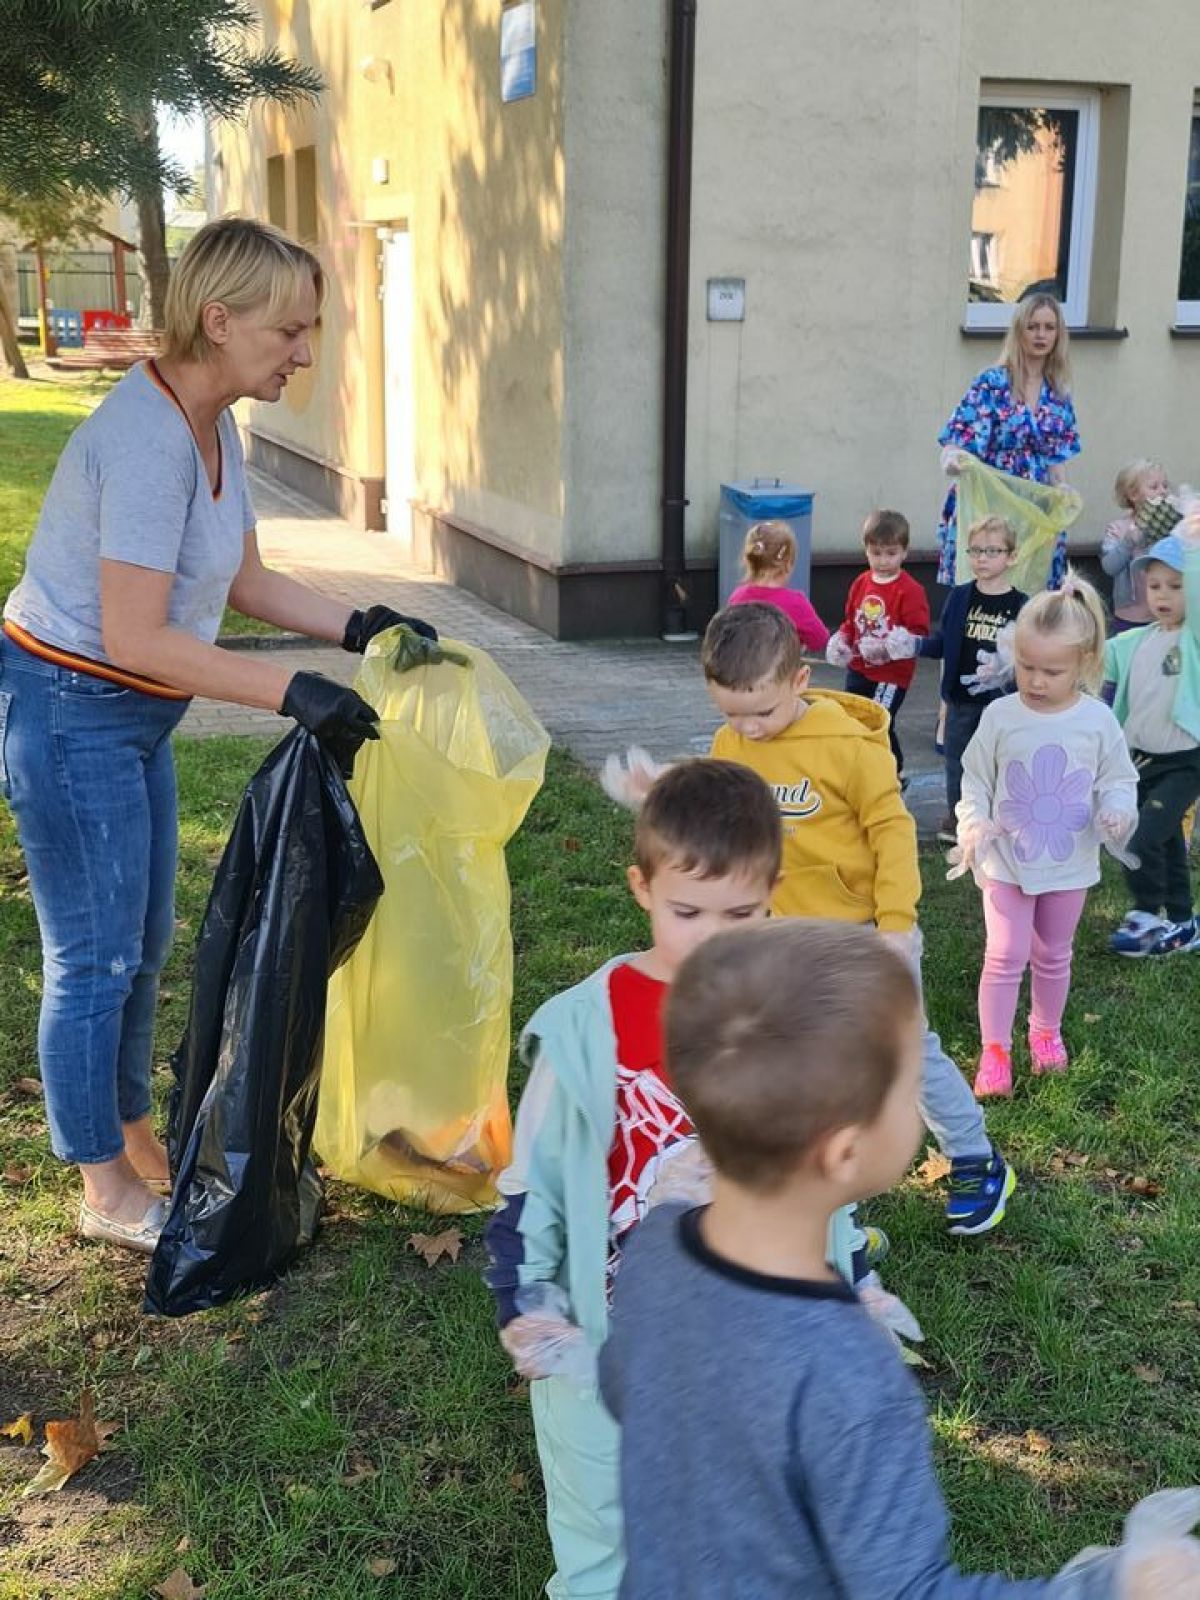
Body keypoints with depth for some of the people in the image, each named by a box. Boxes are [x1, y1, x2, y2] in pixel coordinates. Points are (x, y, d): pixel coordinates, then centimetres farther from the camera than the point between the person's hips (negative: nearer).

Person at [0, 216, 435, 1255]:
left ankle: (134, 1139, 36)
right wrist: (293, 692, -28)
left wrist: (359, 629, 0)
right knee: (96, 958, 3)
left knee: (144, 943, 18)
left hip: (134, 715, 10)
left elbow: (247, 583, 12)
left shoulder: (213, 427, 4)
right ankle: (106, 1192, 19)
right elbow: (135, 639, -28)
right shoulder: (147, 438, -26)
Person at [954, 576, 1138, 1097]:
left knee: (1054, 955, 18)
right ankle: (994, 1050, 11)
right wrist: (974, 824, -17)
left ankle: (1046, 1030, 40)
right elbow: (975, 780, -1)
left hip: (1069, 864, 1)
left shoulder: (1098, 720, -10)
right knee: (1005, 956, -1)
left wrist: (1117, 813, -21)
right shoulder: (1000, 716, -10)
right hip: (1007, 860, -1)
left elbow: (1119, 780, 0)